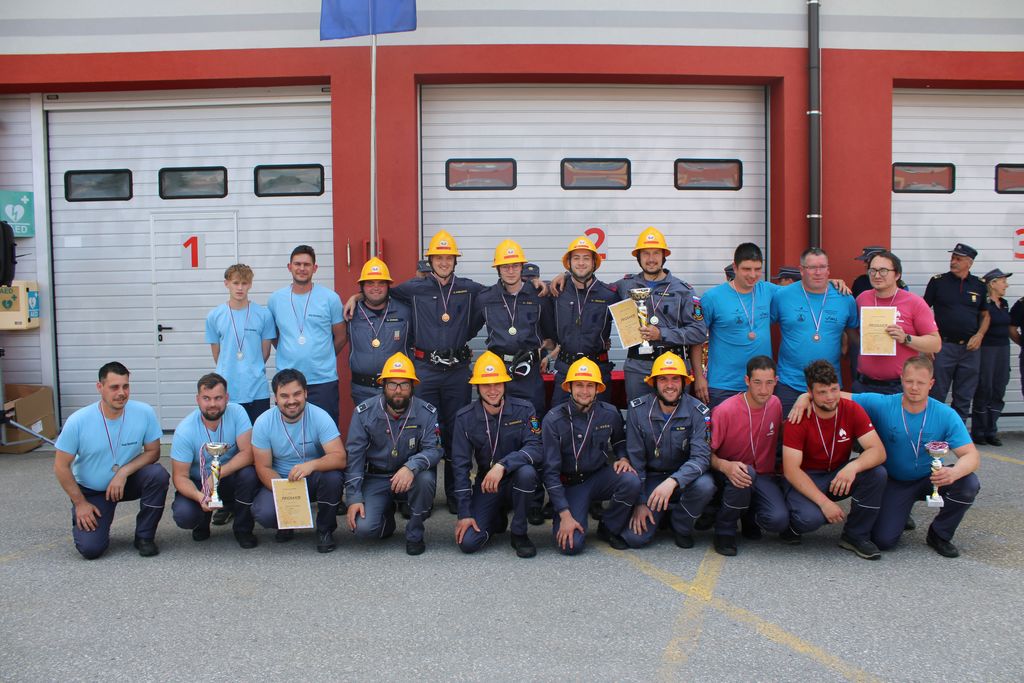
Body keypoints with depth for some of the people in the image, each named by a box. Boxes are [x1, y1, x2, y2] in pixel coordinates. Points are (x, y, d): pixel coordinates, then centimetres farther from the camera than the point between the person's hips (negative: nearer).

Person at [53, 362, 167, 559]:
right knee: (90, 548, -17)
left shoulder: (144, 413, -18)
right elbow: (61, 466, -10)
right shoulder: (78, 421, -19)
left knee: (158, 474, -30)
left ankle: (144, 537, -9)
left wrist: (124, 472, -25)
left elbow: (153, 452, -9)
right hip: (90, 491, -1)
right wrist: (80, 503, -9)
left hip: (128, 482, 1)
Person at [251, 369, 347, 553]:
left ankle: (325, 529, -5)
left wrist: (311, 464, -46)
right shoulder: (263, 423, -12)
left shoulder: (320, 417, -17)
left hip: (313, 479, -1)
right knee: (264, 513, -28)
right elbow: (264, 468, -9)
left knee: (332, 476, -33)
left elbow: (340, 458, -26)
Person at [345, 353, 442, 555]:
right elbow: (354, 456, -6)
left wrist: (411, 467, -38)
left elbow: (433, 449, -16)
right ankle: (387, 513, 18)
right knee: (363, 528, -21)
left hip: (410, 477, 0)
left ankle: (414, 534, -8)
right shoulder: (364, 413, -8)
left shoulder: (427, 413, -10)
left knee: (425, 478, -35)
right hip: (376, 478, 0)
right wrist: (354, 498, -13)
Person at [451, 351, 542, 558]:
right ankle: (497, 520, 19)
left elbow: (536, 449, -21)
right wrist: (464, 513, -12)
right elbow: (460, 465, -7)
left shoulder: (524, 409, -10)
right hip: (485, 484, 1)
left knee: (526, 471, -37)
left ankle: (519, 533, -12)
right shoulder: (465, 418, -7)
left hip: (516, 481, -1)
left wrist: (503, 465, -37)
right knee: (467, 542, -18)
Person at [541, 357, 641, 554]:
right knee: (571, 545, -22)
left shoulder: (609, 413, -5)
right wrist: (565, 515, -19)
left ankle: (609, 529, -2)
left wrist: (623, 458, -5)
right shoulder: (553, 420, -15)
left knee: (631, 482, -30)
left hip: (600, 477, 3)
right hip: (570, 484, -3)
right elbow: (551, 471, -14)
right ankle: (559, 521, 15)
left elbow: (619, 440, 20)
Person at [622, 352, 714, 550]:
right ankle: (660, 514, 19)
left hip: (684, 477, 0)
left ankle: (682, 526, -2)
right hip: (650, 478, 0)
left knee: (704, 485, -35)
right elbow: (634, 458, -4)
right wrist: (640, 502, -9)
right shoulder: (637, 409, -8)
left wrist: (673, 481, -38)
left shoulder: (698, 412, -12)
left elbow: (701, 457, -21)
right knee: (635, 538, -18)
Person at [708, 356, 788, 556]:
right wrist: (726, 466, -34)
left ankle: (750, 517, 14)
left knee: (779, 520, -26)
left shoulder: (775, 404, 1)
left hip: (764, 477, 3)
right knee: (746, 472, -39)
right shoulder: (724, 411, -17)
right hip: (730, 476, -3)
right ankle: (724, 530, -14)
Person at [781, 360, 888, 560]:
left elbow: (879, 451, -17)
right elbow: (791, 470, -22)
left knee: (877, 473, -25)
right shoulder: (799, 419, -20)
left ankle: (855, 536, -5)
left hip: (839, 475, 4)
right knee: (810, 517, -35)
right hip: (805, 480, -4)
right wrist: (824, 502, -31)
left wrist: (853, 467, -39)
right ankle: (793, 525, 5)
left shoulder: (852, 410, -11)